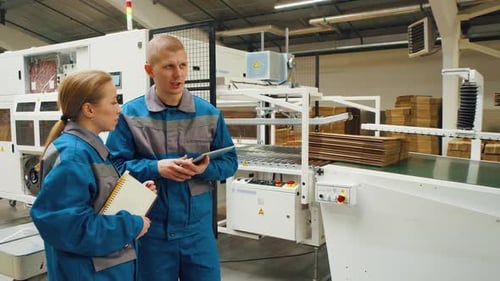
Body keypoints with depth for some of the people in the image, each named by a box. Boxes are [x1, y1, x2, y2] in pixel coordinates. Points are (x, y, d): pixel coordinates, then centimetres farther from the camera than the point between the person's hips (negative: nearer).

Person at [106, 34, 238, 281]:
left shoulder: (209, 113, 0)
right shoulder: (130, 114, -6)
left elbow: (229, 162, 3)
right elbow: (115, 166, -7)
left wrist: (205, 168, -17)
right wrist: (156, 168, -21)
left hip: (198, 227, 2)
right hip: (152, 229, -1)